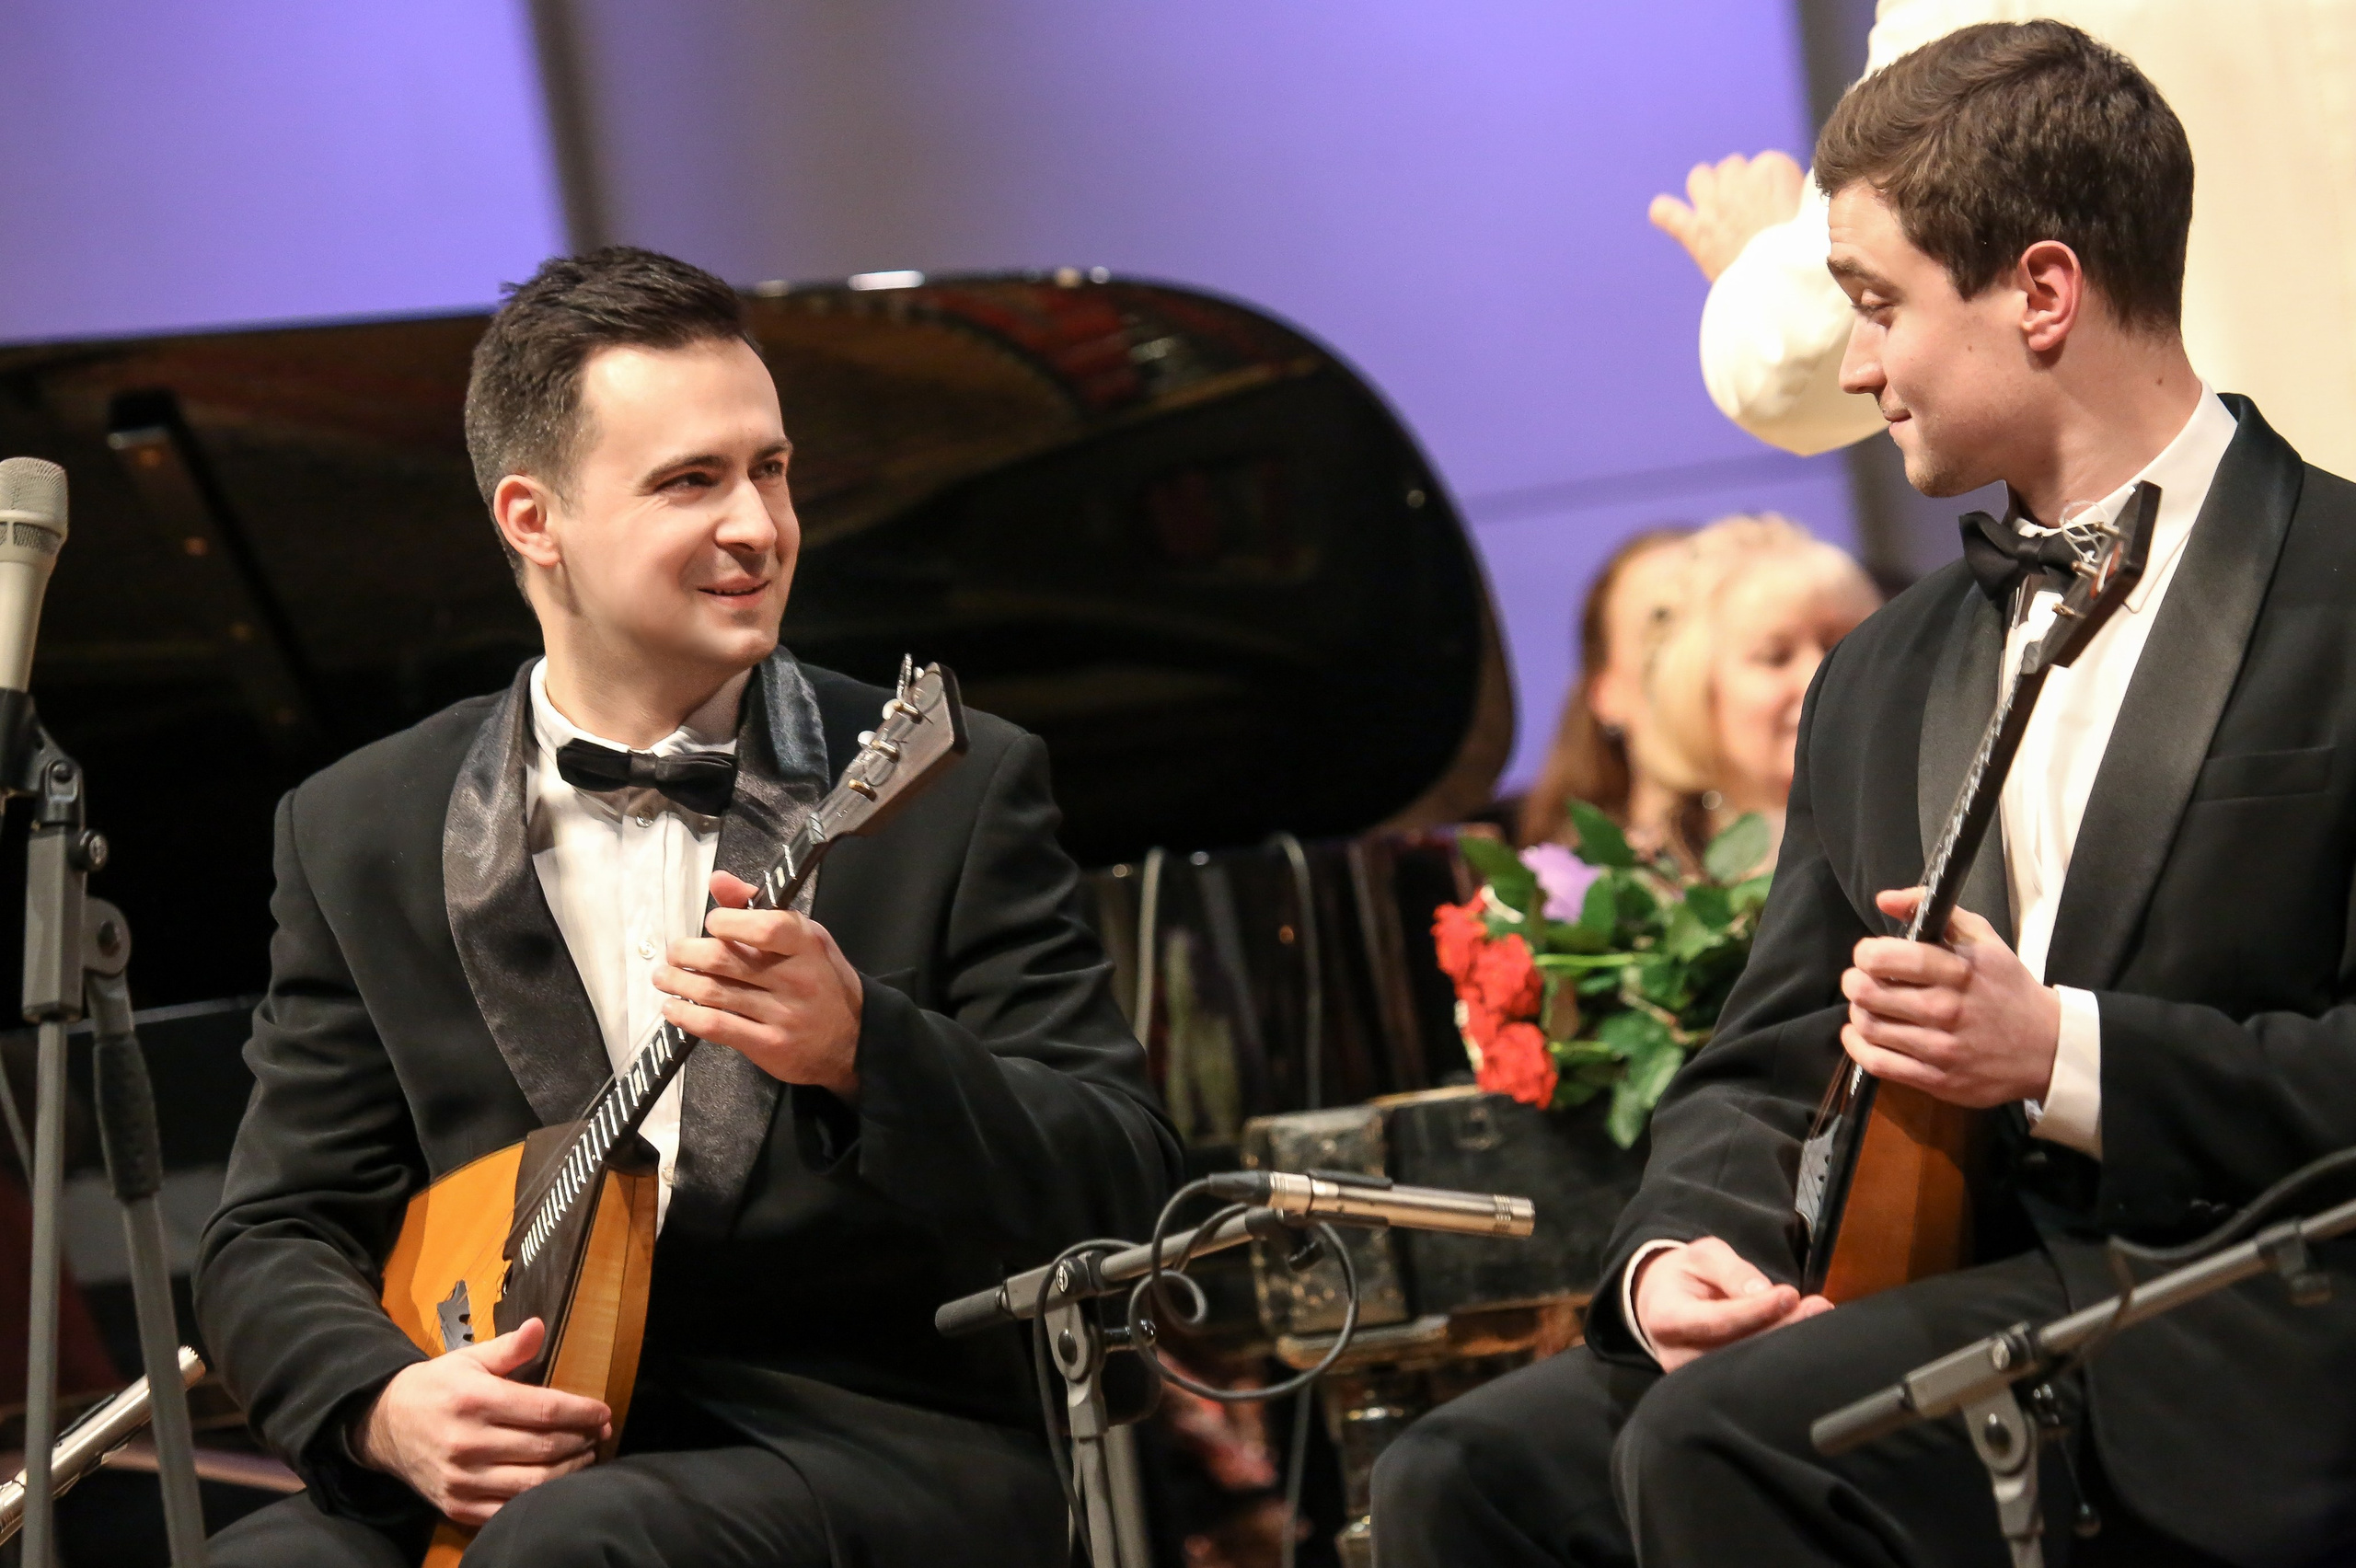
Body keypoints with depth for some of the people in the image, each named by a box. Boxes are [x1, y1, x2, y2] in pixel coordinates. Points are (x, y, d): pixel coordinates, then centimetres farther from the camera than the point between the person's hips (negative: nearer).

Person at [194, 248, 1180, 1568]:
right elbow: (276, 1237, 10)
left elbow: (1126, 1194, -4)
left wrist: (865, 1050, -22)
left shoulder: (957, 792, 3)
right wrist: (387, 1403, -13)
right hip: (494, 1456, 3)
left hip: (875, 1445, -2)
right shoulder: (360, 836, 9)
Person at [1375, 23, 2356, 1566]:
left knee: (1731, 1439, -29)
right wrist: (1680, 1245, -4)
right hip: (1944, 1295, 7)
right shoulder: (1886, 680, 20)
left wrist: (2066, 1052, -17)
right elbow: (1767, 1069, 17)